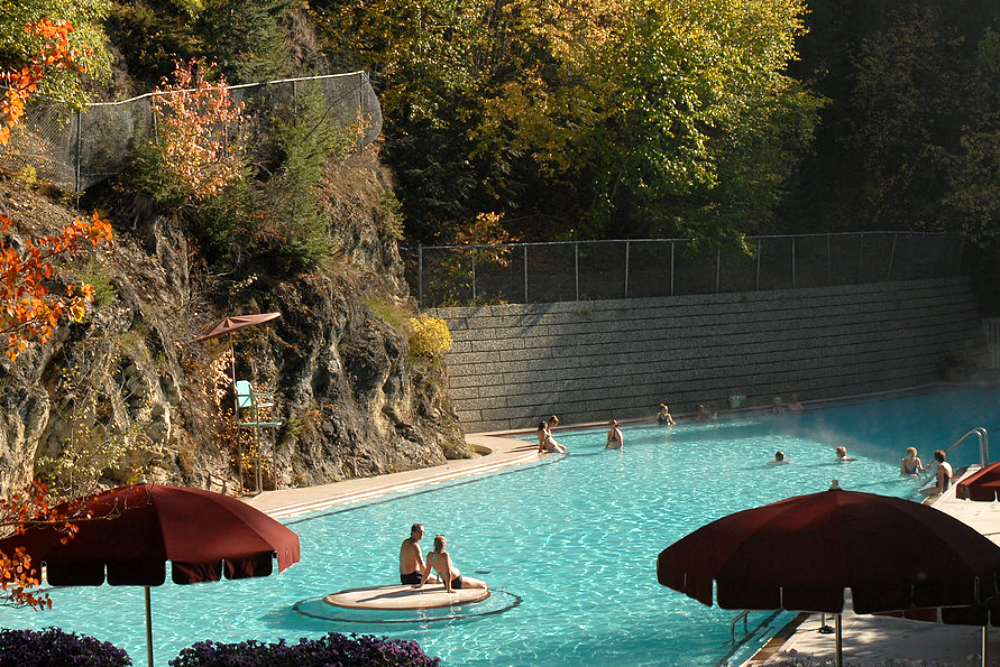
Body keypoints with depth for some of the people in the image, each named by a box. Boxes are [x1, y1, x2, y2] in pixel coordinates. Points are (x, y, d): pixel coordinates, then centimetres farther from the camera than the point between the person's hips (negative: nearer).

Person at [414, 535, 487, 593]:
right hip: (457, 582, -8)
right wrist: (448, 589, -27)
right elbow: (448, 572, -28)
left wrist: (421, 584, 10)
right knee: (483, 585, 4)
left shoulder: (430, 555, -8)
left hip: (445, 582, 8)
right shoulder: (445, 555, -27)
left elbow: (427, 571, -2)